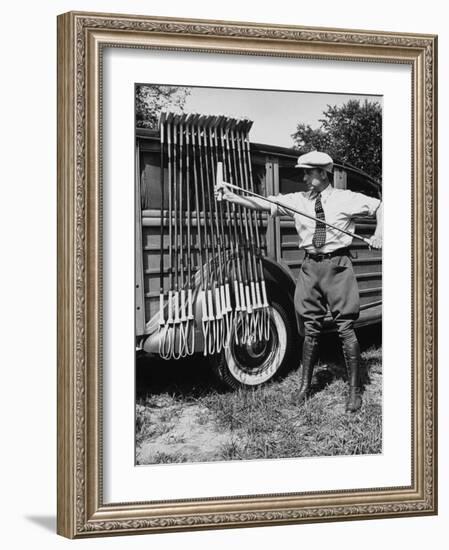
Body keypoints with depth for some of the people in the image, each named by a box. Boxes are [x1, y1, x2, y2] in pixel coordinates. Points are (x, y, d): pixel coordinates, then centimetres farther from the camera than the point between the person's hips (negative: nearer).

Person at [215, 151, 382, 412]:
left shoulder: (346, 199, -3)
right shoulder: (298, 200, 5)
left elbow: (380, 206, 5)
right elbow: (264, 203, 0)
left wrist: (379, 234, -10)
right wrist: (231, 196, -10)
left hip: (338, 265, -3)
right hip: (311, 266, 3)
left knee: (346, 328, -2)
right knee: (311, 328, 9)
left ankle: (355, 389, 7)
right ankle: (305, 384, 21)